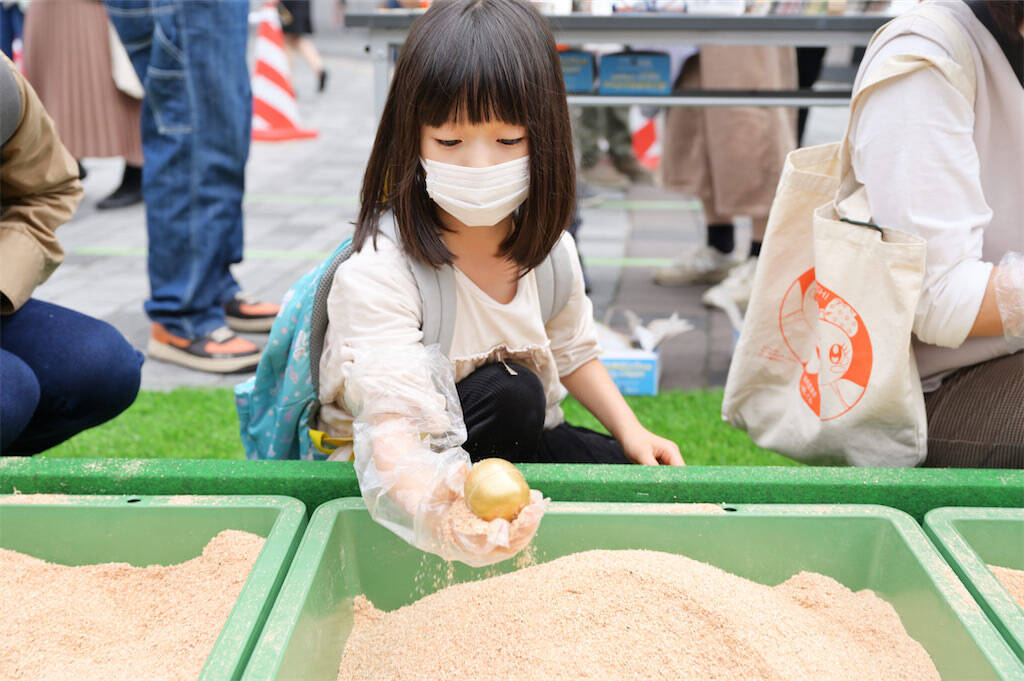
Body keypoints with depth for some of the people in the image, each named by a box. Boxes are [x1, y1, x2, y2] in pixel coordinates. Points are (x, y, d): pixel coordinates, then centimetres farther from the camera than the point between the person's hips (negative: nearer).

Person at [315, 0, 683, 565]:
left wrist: (630, 430, -1)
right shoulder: (375, 275, -31)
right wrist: (432, 509, -64)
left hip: (512, 446, 7)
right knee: (511, 390, -32)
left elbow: (571, 351, 11)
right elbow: (394, 422, -43)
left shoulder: (548, 249, -10)